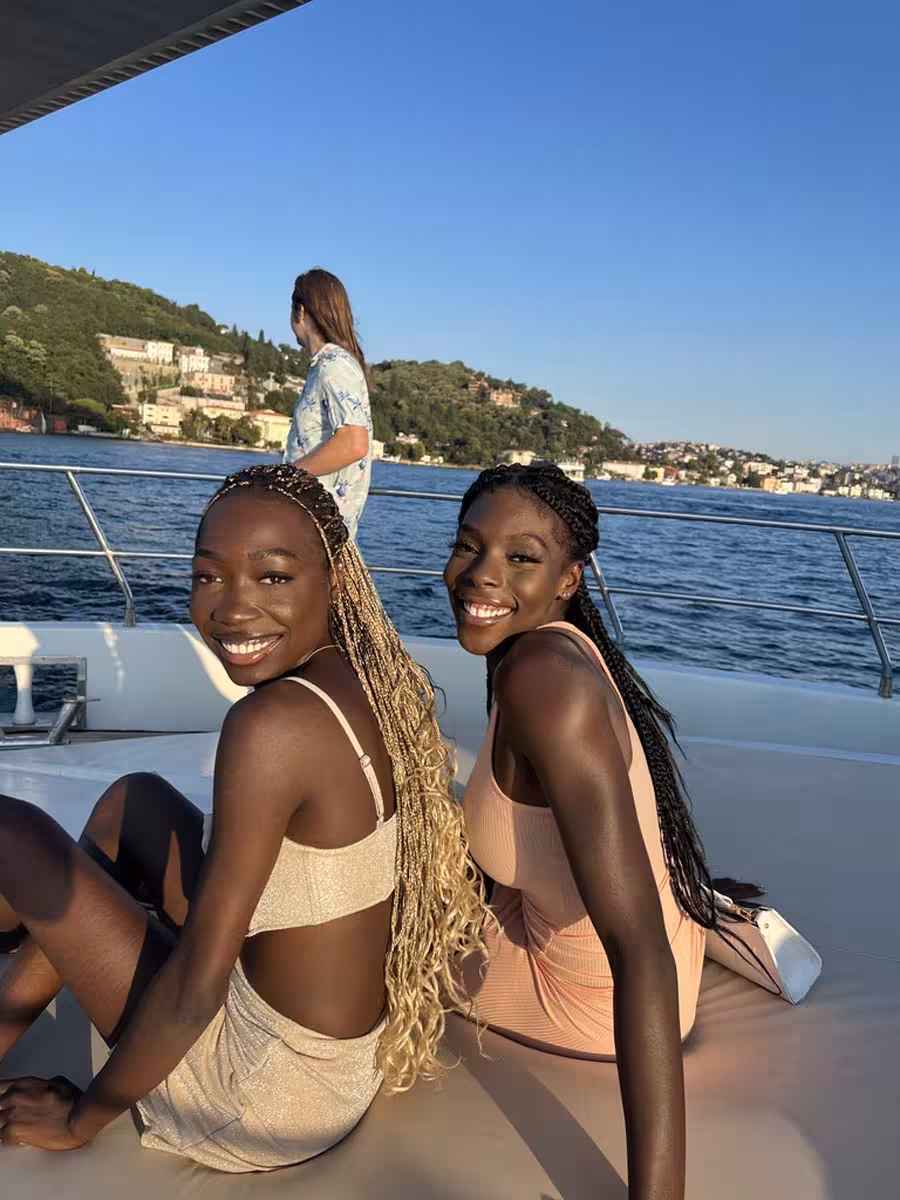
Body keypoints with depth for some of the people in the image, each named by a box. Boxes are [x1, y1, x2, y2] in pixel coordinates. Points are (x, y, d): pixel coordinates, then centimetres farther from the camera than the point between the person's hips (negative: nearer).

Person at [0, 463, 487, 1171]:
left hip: (276, 1092, -7)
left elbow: (196, 989, -25)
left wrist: (79, 1118, -5)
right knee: (135, 799, 20)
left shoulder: (274, 722, -30)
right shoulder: (372, 679, -6)